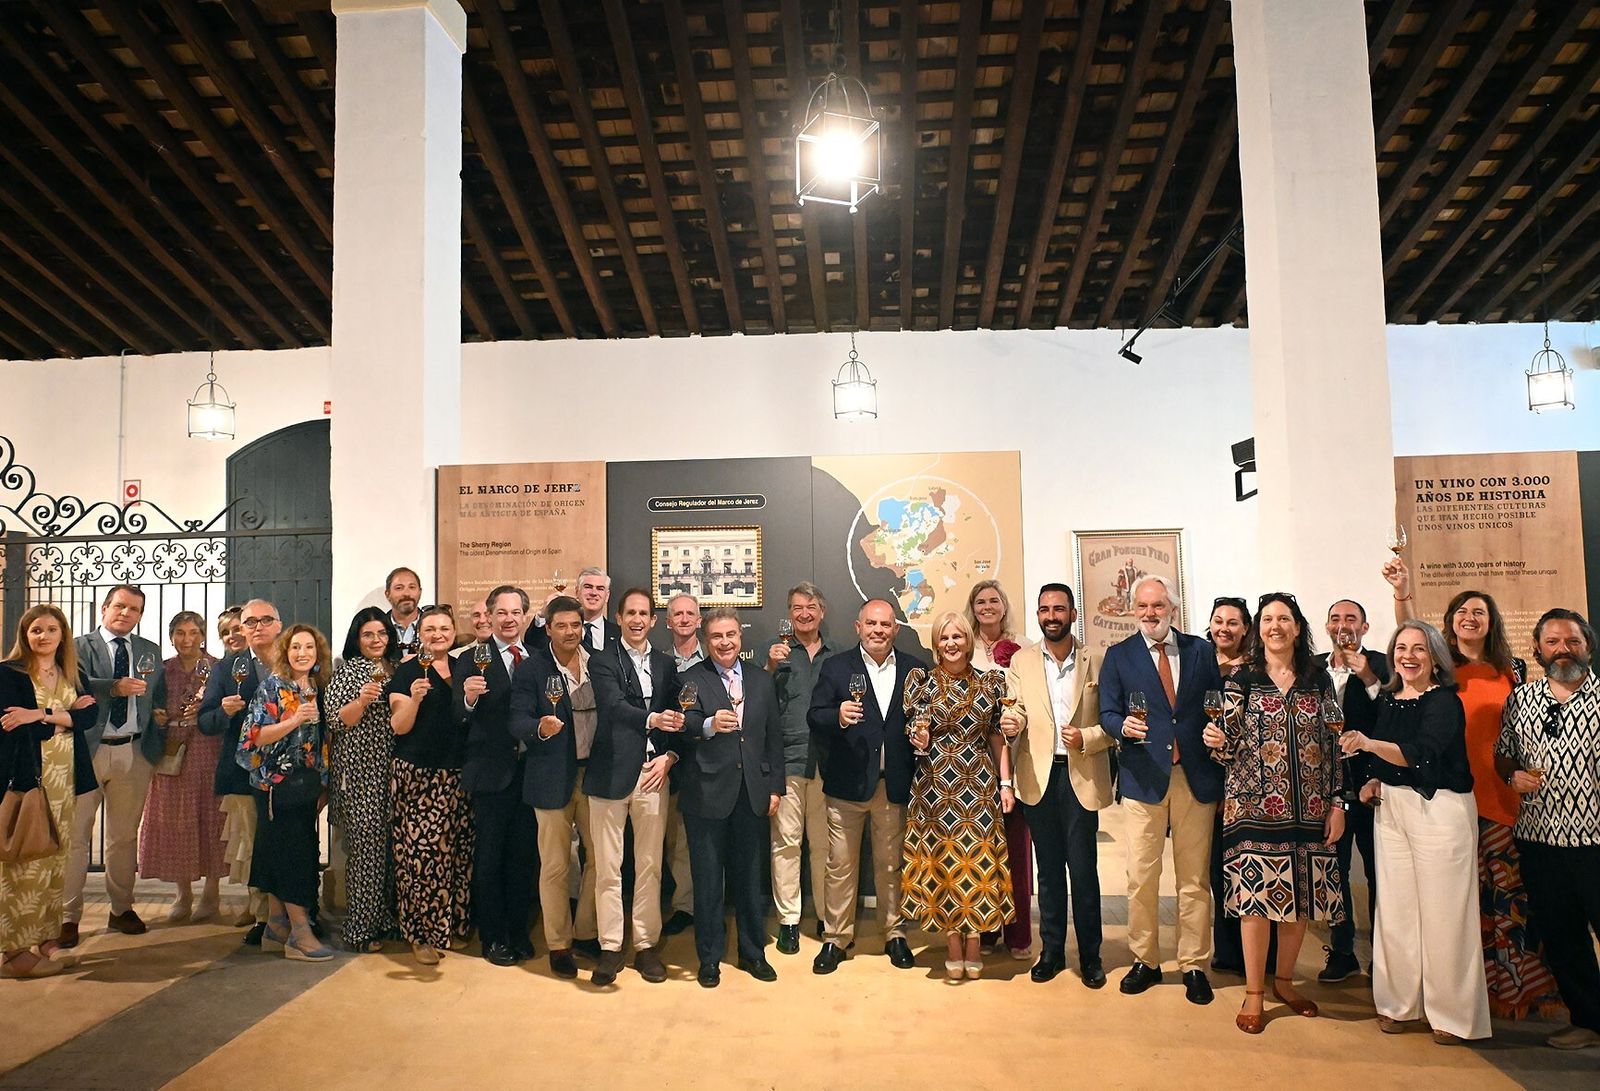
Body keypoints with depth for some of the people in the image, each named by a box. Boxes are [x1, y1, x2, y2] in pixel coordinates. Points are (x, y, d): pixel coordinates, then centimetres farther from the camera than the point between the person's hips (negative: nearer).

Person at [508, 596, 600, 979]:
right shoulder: (531, 669, -5)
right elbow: (517, 722, -10)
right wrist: (540, 728, -31)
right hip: (553, 778, -3)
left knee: (600, 857, 10)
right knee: (555, 866, 6)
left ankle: (586, 934, 28)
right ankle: (558, 944, 21)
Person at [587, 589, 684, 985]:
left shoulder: (665, 664, 11)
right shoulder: (602, 661, -1)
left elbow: (677, 717, 9)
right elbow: (614, 706, -18)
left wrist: (669, 756, -8)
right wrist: (651, 720, -36)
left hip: (653, 773, 3)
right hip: (611, 774, -3)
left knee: (650, 866, 9)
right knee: (607, 867, 5)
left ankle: (647, 945, 20)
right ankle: (610, 947, 16)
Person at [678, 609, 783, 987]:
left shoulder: (761, 681, 9)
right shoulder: (691, 679, -3)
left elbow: (774, 738, 11)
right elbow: (683, 729, -15)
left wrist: (775, 787, 7)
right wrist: (708, 725, -36)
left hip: (753, 795, 3)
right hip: (707, 794, -3)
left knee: (750, 877, 13)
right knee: (708, 880, 7)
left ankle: (753, 952, 28)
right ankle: (709, 957, 22)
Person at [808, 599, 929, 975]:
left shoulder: (914, 669, 6)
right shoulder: (835, 667, 0)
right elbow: (814, 716, -6)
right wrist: (838, 716, -25)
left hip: (895, 784, 1)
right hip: (848, 781, -1)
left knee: (891, 863, 13)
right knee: (841, 864, 6)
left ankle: (895, 934, 28)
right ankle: (836, 938, 19)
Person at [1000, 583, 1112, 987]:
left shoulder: (1096, 662, 2)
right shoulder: (1021, 662, 6)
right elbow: (1016, 712, 1)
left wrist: (1088, 737, -15)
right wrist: (1010, 722, -21)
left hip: (1082, 777, -1)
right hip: (1039, 776, 2)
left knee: (1083, 869, 1)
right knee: (1048, 868, 11)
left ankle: (1090, 954, 16)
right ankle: (1051, 950, 23)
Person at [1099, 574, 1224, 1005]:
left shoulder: (1201, 650, 8)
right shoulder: (1118, 656, 5)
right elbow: (1108, 714, 3)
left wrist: (1220, 774, -3)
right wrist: (1124, 727, -20)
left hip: (1196, 779, 1)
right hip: (1144, 778, -1)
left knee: (1194, 880, 7)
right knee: (1141, 877, 3)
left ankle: (1194, 966, 19)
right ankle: (1145, 961, 17)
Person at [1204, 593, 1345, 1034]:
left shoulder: (1319, 681, 8)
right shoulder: (1240, 681, 0)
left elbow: (1332, 746, 9)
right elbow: (1230, 749, 0)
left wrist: (1336, 803, 5)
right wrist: (1216, 742, -23)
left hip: (1309, 810, 3)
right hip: (1256, 807, -3)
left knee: (1301, 896, 9)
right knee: (1257, 897, -3)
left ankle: (1284, 980, 28)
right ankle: (1254, 993, 10)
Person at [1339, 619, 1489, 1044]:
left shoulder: (1444, 702, -10)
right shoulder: (1387, 700, 10)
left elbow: (1422, 753, -27)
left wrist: (1369, 744, -40)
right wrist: (1373, 781, 4)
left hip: (1440, 809, -6)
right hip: (1391, 808, 6)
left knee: (1442, 909, -1)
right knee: (1394, 907, 7)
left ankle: (1451, 1013, 13)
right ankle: (1398, 1002, 19)